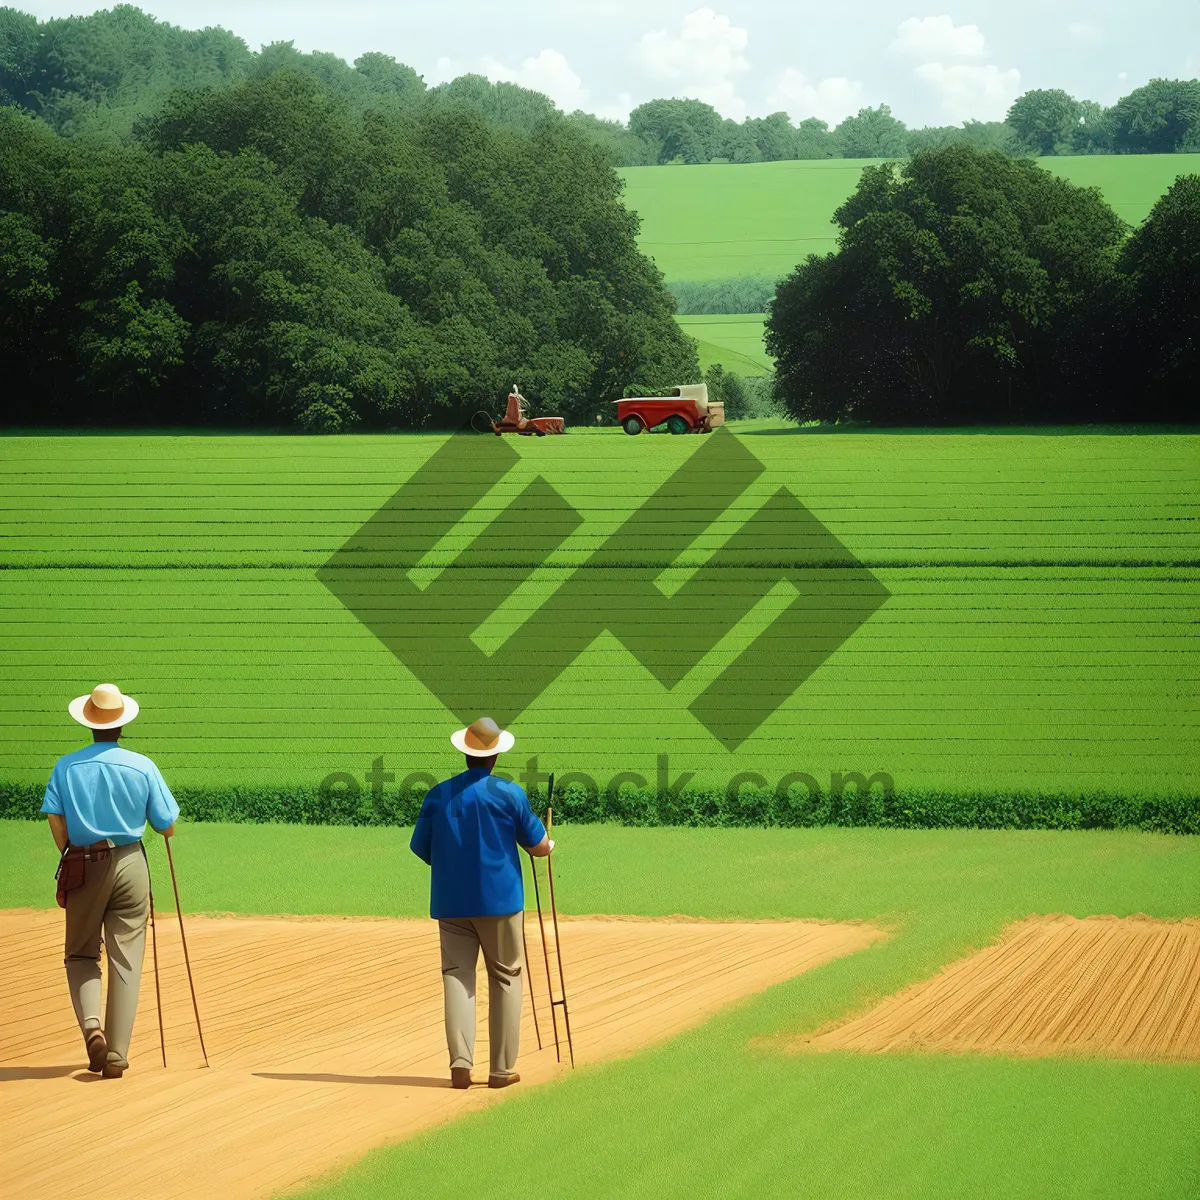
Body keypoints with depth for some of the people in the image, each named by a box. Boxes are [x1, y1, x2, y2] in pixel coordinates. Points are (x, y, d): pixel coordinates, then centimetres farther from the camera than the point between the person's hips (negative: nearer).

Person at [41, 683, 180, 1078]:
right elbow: (167, 827, 1)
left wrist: (71, 856, 7)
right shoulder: (142, 767, -2)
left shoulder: (67, 766, -2)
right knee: (126, 960, 3)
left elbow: (55, 820, -9)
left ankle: (91, 1024, -11)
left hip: (82, 866, 0)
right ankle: (116, 1055, -2)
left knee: (81, 955, 15)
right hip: (130, 864, 0)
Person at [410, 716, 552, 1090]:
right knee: (505, 979, 7)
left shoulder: (439, 794, 2)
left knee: (457, 976, 3)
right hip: (499, 900, -2)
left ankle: (460, 1063, -11)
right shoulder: (509, 793, -6)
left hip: (450, 901, 2)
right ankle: (502, 1068, 7)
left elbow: (420, 847, 8)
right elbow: (539, 846, 0)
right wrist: (549, 843, 24)